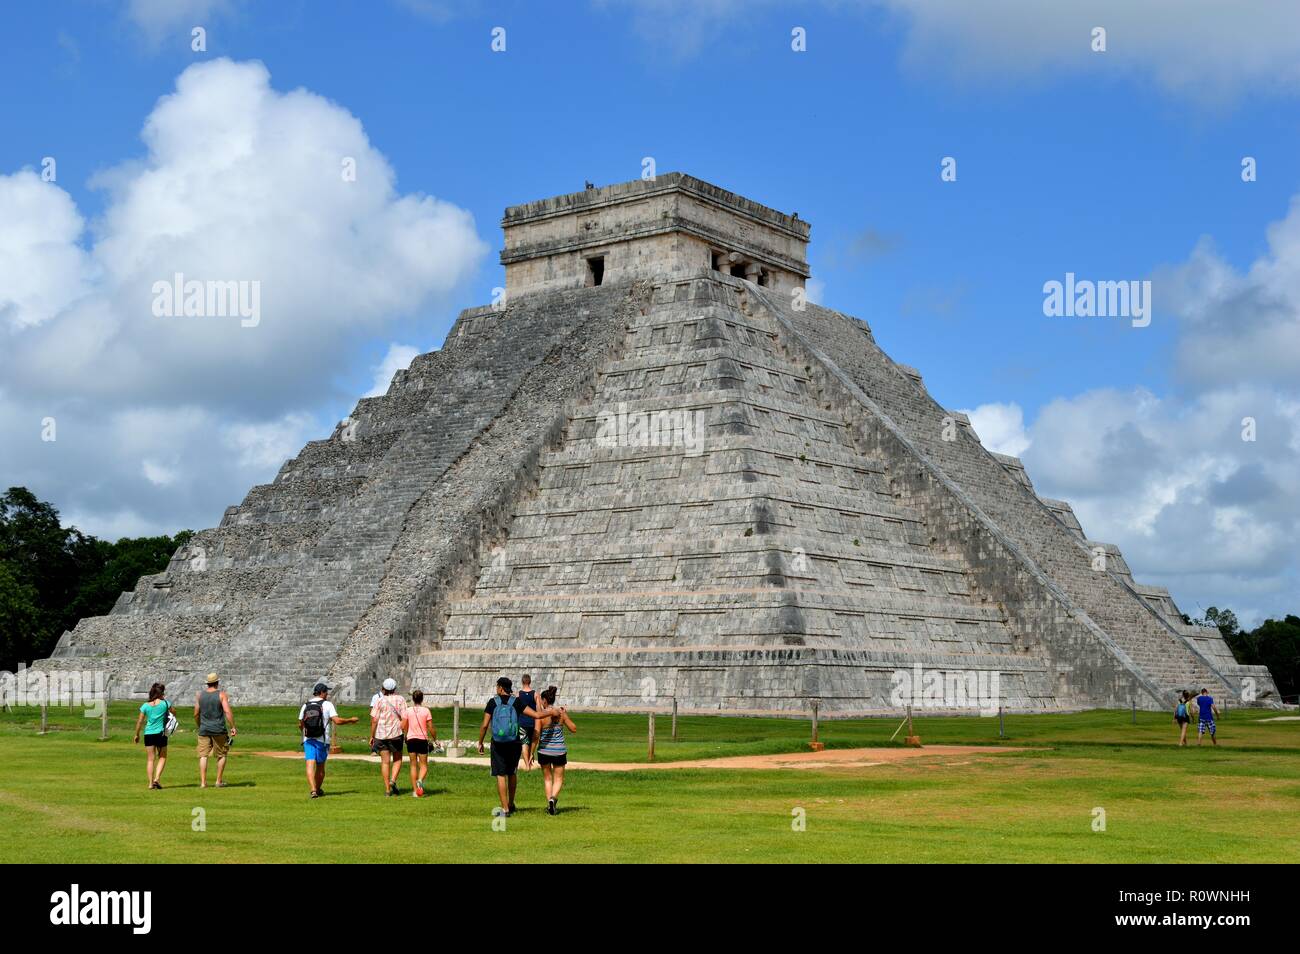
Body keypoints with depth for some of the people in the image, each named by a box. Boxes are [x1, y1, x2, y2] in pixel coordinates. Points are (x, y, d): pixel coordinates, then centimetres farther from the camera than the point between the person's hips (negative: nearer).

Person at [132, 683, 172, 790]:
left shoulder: (146, 706, 1)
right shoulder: (165, 703, -4)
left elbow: (139, 721, 2)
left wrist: (137, 735, 13)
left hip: (148, 734, 2)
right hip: (161, 733, -2)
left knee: (150, 759, 5)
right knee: (162, 757, 12)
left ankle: (151, 783, 1)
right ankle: (157, 778, -4)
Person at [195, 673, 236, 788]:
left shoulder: (200, 695, 4)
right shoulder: (221, 694, -5)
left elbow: (196, 714, 6)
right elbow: (227, 712, -14)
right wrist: (233, 727, -10)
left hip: (204, 730, 3)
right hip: (219, 730, -2)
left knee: (203, 756, 4)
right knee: (221, 755, 11)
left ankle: (203, 782, -3)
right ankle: (219, 781, 12)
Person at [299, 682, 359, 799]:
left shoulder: (305, 705, 8)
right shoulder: (327, 704, -4)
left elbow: (300, 724, 14)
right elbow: (337, 721, -12)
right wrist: (351, 720, 2)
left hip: (308, 740, 2)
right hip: (322, 740, -2)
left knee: (310, 765, -5)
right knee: (320, 766, 13)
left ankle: (313, 789, -21)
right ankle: (318, 789, 26)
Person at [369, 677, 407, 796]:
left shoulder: (379, 701, -2)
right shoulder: (400, 700, 0)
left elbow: (374, 720, -5)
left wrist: (371, 736, 4)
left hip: (381, 734, 0)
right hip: (396, 733, 0)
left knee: (385, 761, 6)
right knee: (397, 759, 15)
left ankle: (387, 789, 5)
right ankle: (393, 780, -8)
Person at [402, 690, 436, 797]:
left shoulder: (407, 711, -1)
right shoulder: (426, 711, -4)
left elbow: (403, 727, -3)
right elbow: (431, 728, -5)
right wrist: (435, 738, 10)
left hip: (411, 739, 1)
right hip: (423, 740, -1)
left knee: (413, 765, 9)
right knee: (424, 765, 7)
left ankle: (415, 790, 7)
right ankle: (420, 780, -24)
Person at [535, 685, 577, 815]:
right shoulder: (561, 713, -4)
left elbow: (536, 736, -14)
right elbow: (574, 729, 5)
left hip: (544, 751, -1)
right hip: (559, 751, 1)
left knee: (547, 779, 17)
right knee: (558, 779, 11)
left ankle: (550, 805, 15)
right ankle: (553, 798, -15)